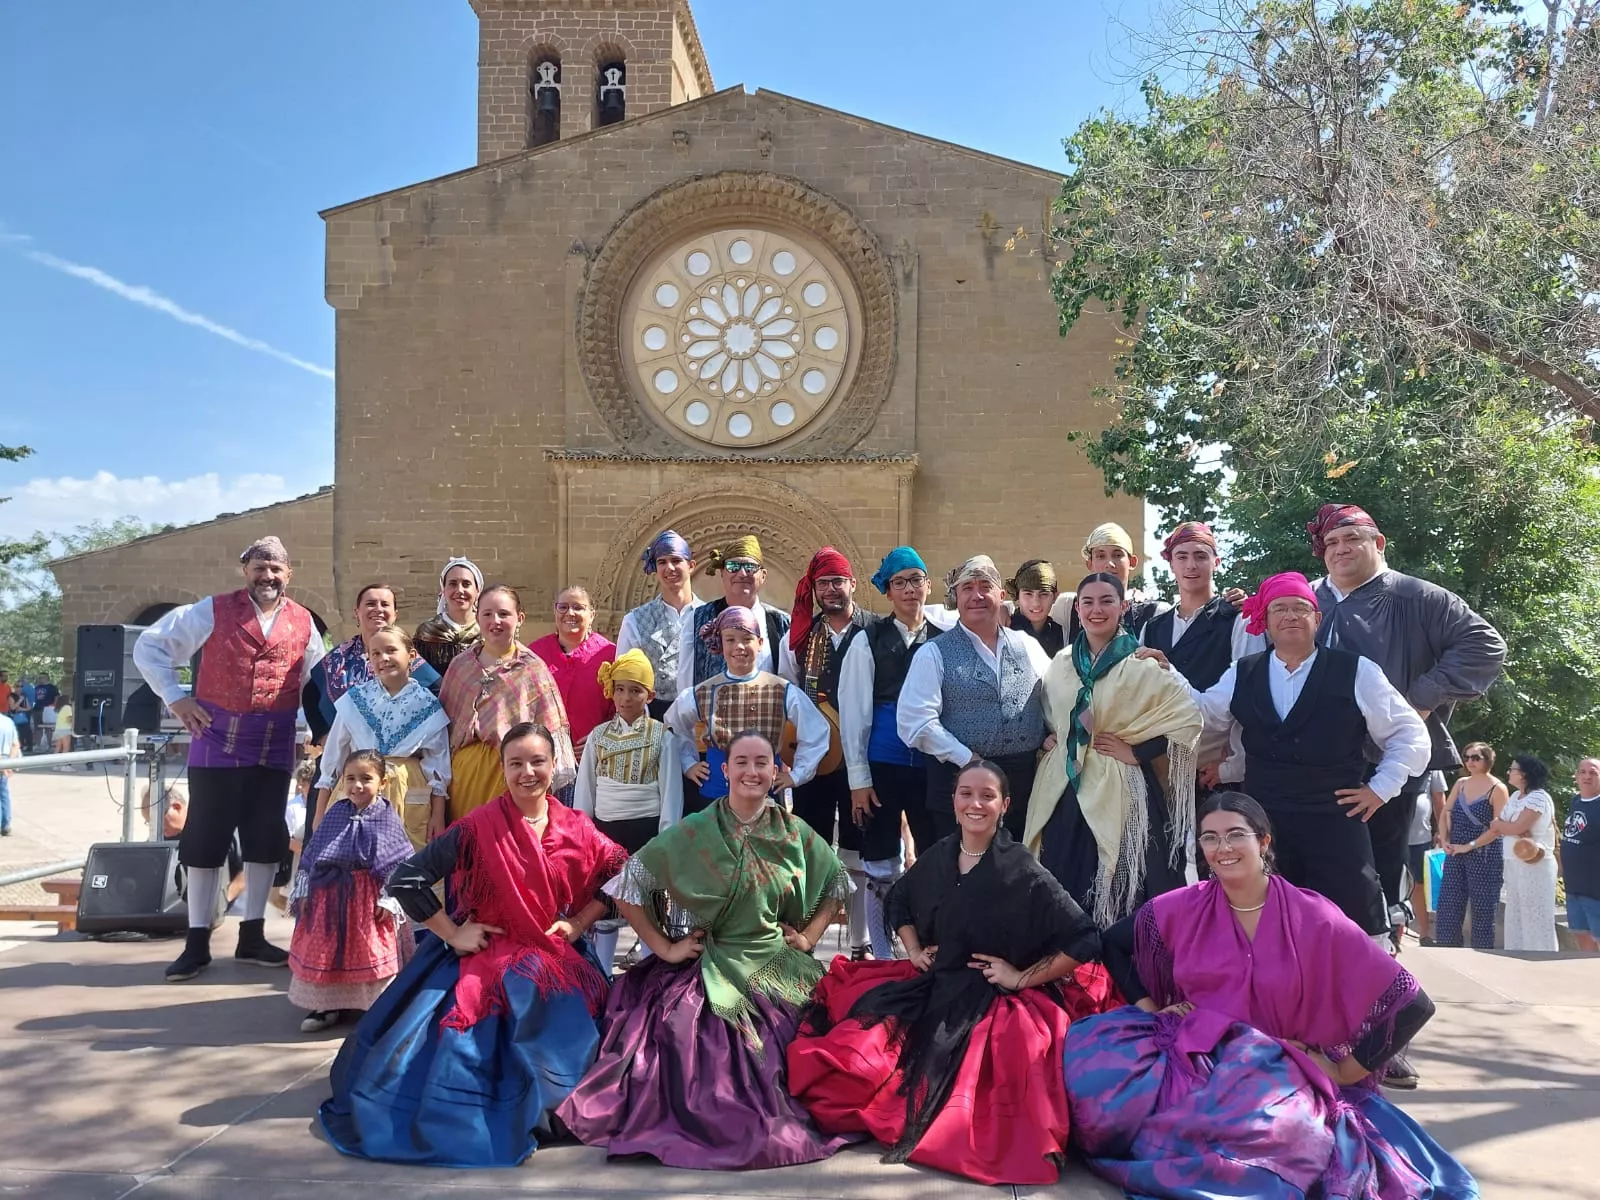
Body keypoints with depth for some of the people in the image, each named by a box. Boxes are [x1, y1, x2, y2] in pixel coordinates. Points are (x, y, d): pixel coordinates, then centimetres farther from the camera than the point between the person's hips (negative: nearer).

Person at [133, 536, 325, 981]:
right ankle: (197, 942, 12)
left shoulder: (303, 623, 5)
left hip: (275, 748, 3)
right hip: (217, 742, -2)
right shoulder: (213, 611, -3)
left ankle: (252, 936, 20)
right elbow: (149, 645, 2)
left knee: (265, 839, 8)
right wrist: (174, 696, -7)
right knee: (205, 838, 2)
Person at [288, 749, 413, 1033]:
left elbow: (398, 862, -8)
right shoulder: (335, 814, 2)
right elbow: (312, 855, 7)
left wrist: (388, 900, -12)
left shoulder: (387, 818, -8)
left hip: (368, 897, -3)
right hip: (329, 894, 4)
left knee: (368, 952, -1)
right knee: (325, 951, 8)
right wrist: (303, 892, 5)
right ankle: (328, 1005, 22)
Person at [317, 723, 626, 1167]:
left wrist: (580, 922, -1)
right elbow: (405, 880, -12)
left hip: (555, 960, 2)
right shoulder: (478, 827, -12)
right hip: (484, 958, -2)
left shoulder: (575, 828, -2)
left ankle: (539, 1111, 3)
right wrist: (452, 934, -9)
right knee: (462, 1044, -15)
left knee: (569, 1025, -20)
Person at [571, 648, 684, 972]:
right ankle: (600, 977, 20)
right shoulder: (598, 736, 4)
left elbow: (671, 792, -5)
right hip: (605, 830, 3)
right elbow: (584, 790, 7)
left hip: (646, 830, -3)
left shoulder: (663, 737, -4)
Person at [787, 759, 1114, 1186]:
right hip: (931, 991, 5)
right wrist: (914, 952, 12)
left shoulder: (1023, 872, -13)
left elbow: (1084, 941, -16)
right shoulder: (937, 857, 3)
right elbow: (899, 901, 26)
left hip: (993, 1007, -5)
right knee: (851, 1060, -12)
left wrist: (1022, 978, -13)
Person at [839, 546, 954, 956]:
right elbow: (853, 712, -1)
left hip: (933, 765, 1)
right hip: (883, 767, -1)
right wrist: (859, 779, -4)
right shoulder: (868, 642, 1)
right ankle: (883, 959, 19)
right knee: (882, 868, 7)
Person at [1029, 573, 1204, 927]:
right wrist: (1053, 743, 6)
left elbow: (1189, 718, -12)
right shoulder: (1060, 665, 10)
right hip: (1066, 793, 5)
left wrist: (1137, 752, -13)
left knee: (1121, 897, -2)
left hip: (1120, 793, -5)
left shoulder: (1142, 664, -6)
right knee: (1066, 891, 7)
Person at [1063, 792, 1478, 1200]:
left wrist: (1343, 1072, -4)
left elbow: (1410, 1004, -6)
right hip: (1190, 1055, 3)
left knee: (1257, 1119, -40)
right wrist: (1149, 1009, 4)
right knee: (1091, 1054, -27)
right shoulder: (1180, 909, 1)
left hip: (1274, 1068, -3)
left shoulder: (1314, 919, -7)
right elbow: (1112, 944, 17)